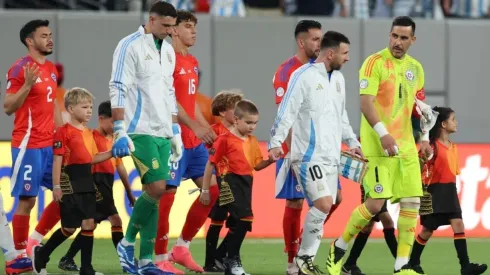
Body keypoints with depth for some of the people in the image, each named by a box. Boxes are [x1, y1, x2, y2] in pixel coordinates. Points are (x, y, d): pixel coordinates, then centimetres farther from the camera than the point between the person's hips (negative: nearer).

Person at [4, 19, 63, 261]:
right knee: (27, 200, -5)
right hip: (28, 145, -8)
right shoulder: (20, 68, -11)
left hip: (50, 144, 8)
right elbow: (8, 107, -12)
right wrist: (27, 85, -26)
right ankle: (20, 254, 2)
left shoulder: (51, 69, 14)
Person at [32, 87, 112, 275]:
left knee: (88, 223, 2)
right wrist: (56, 186, -16)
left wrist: (112, 153, 7)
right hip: (70, 182, -7)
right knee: (70, 227, -2)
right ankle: (41, 254, 19)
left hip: (87, 182, 7)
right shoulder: (64, 132, -10)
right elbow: (57, 160, -13)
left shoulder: (89, 133, 13)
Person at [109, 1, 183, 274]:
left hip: (162, 133, 7)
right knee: (156, 188, -15)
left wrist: (175, 132, 20)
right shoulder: (130, 46, -7)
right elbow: (118, 90, -12)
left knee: (154, 193, 3)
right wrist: (120, 132, -18)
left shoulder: (168, 51, 16)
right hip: (141, 131, -7)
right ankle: (128, 243, 3)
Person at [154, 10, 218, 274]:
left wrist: (206, 127, 15)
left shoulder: (193, 63, 17)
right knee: (167, 194, -6)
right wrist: (194, 126, -23)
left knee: (211, 189, 6)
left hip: (194, 139, 9)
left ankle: (182, 247, 16)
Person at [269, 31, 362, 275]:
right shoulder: (303, 76, -9)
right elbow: (287, 111, -13)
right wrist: (275, 142, -20)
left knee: (323, 208, 3)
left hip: (331, 155, 8)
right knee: (324, 203, -18)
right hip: (309, 154, -8)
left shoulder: (338, 78, 16)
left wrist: (351, 141, 27)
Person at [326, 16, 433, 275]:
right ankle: (339, 247, 9)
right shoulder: (375, 63, -9)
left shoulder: (415, 68, 13)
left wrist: (424, 138, 15)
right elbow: (366, 103, -17)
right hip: (378, 146, -7)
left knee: (412, 202, -1)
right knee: (376, 203, -13)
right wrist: (383, 133, -27)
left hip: (406, 146, 7)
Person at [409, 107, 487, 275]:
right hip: (434, 191, -6)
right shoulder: (432, 146, -11)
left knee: (458, 224, -7)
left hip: (449, 190, 6)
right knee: (428, 229, 3)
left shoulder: (453, 147, 12)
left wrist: (451, 189, 17)